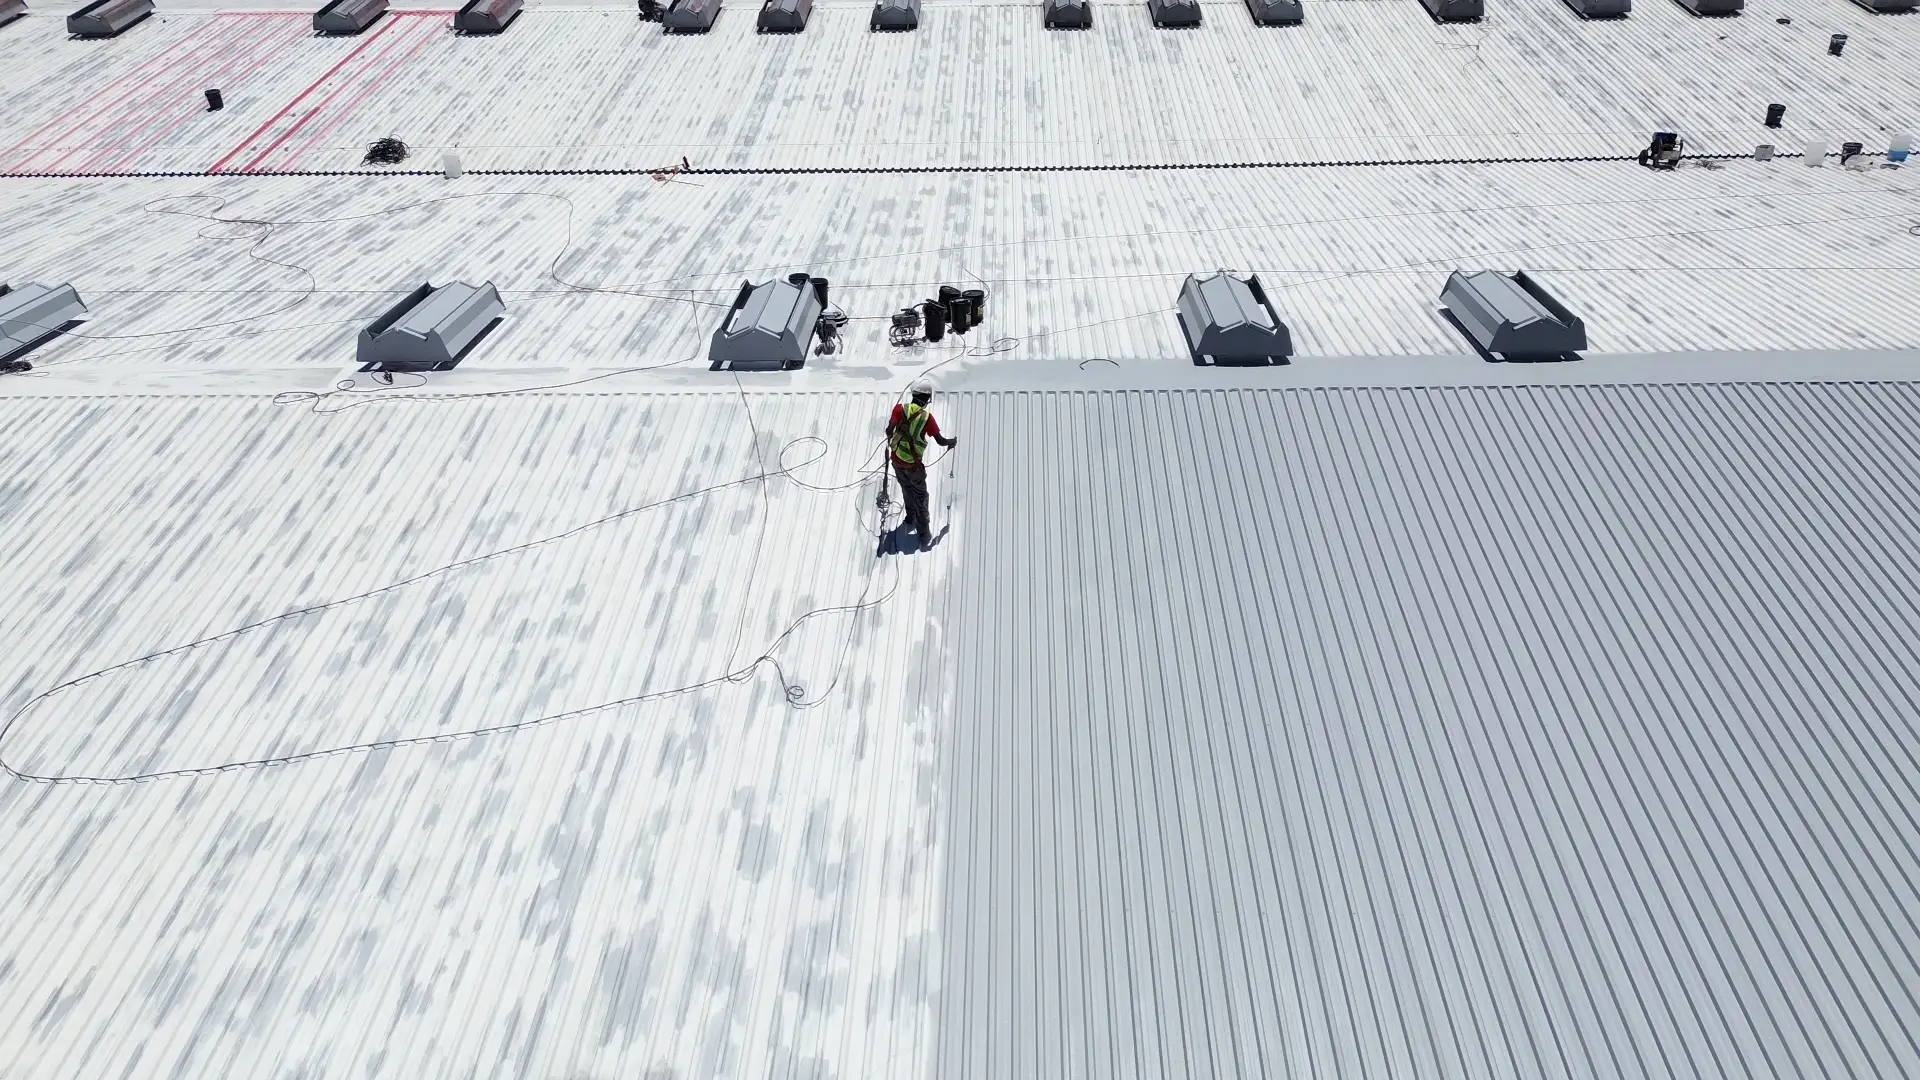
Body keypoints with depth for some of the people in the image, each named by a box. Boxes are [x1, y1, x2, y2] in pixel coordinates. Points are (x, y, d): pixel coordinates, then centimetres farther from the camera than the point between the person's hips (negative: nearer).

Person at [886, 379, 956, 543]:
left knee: (907, 490, 29)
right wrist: (953, 442, 8)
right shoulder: (927, 417, -17)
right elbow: (940, 441, -13)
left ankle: (911, 516, 51)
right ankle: (924, 535, 12)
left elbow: (889, 430, -17)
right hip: (914, 464, -4)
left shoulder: (900, 409, -11)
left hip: (897, 459, 4)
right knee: (920, 497, 10)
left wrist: (890, 439, 7)